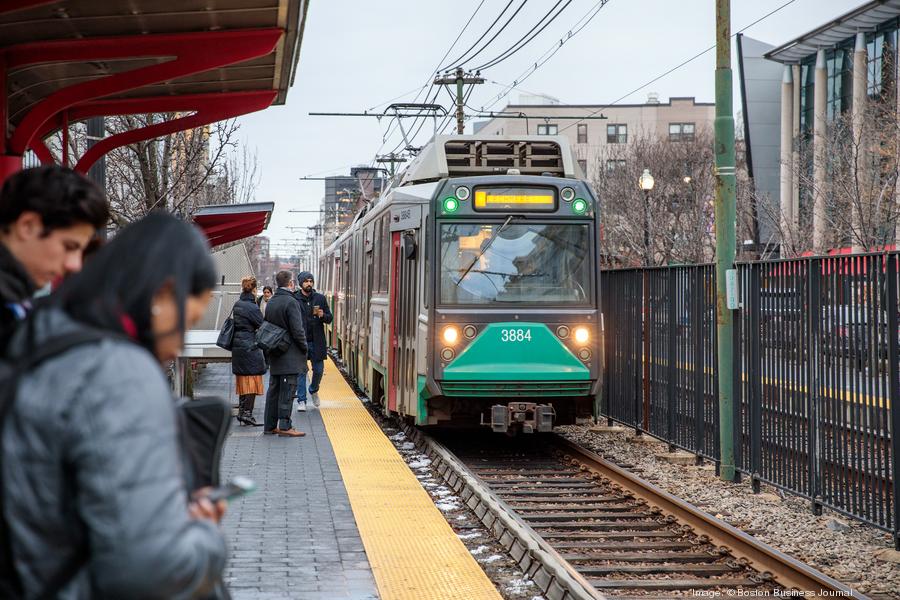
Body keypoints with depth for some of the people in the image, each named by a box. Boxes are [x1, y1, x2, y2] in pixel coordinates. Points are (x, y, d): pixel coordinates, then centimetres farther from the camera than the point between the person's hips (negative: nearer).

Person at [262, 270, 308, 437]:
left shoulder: (270, 303, 10)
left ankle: (270, 425, 15)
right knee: (287, 391, -5)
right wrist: (304, 348, -5)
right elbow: (297, 330, -18)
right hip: (290, 355, -8)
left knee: (274, 390, 12)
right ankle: (284, 426, -6)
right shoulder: (291, 302, -16)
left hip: (275, 355, 8)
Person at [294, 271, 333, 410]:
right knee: (301, 371, -1)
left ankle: (314, 390, 35)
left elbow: (330, 318, 9)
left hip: (316, 341, 2)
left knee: (318, 370, 7)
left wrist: (323, 315, -13)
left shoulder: (320, 298, 6)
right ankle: (302, 400, 6)